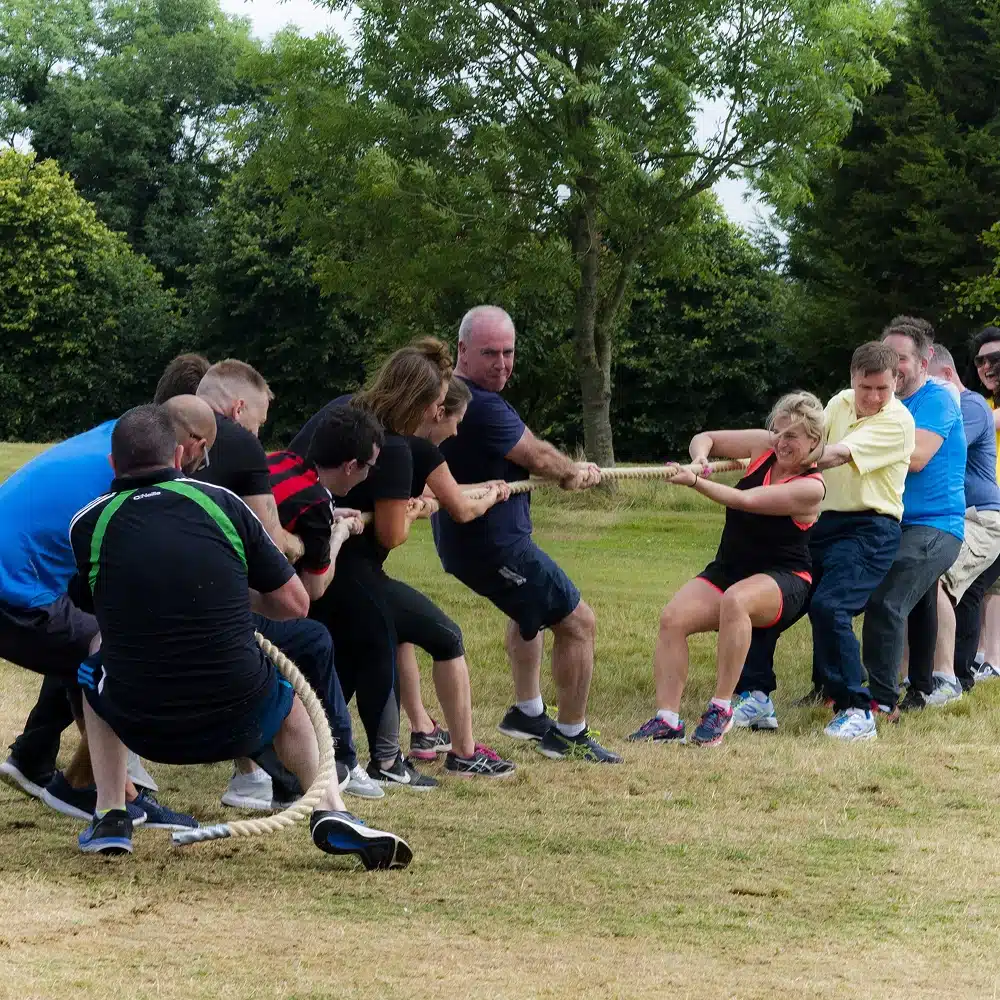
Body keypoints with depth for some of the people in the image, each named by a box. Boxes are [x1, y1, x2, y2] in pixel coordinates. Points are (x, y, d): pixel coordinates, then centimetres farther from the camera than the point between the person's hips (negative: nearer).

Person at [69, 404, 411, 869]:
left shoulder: (87, 524, -1)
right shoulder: (221, 504, 0)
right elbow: (295, 604, 7)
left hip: (142, 727, 0)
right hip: (238, 725, 0)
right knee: (290, 698, 35)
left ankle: (109, 818, 26)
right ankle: (332, 814, 11)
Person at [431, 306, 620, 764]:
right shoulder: (480, 407, -28)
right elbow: (536, 457, -16)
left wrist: (569, 471, 2)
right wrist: (574, 472, 4)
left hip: (464, 537, 11)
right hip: (494, 546, -11)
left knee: (531, 609, 35)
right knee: (578, 622, 0)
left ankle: (527, 713, 43)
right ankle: (571, 736, 10)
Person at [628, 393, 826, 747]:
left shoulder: (810, 488, -16)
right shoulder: (765, 446, 2)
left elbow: (744, 500, -25)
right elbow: (705, 438, 10)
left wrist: (695, 482, -34)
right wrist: (699, 459, -13)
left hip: (783, 581, -6)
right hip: (727, 569, 6)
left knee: (735, 600, -40)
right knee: (673, 618, -20)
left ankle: (721, 710, -32)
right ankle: (667, 719, -22)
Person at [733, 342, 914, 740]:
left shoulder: (897, 420, -10)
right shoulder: (840, 403, 12)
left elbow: (839, 454, -20)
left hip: (870, 528, -7)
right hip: (824, 521, 7)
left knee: (828, 606, -25)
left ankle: (855, 710, -15)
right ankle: (756, 698, 8)